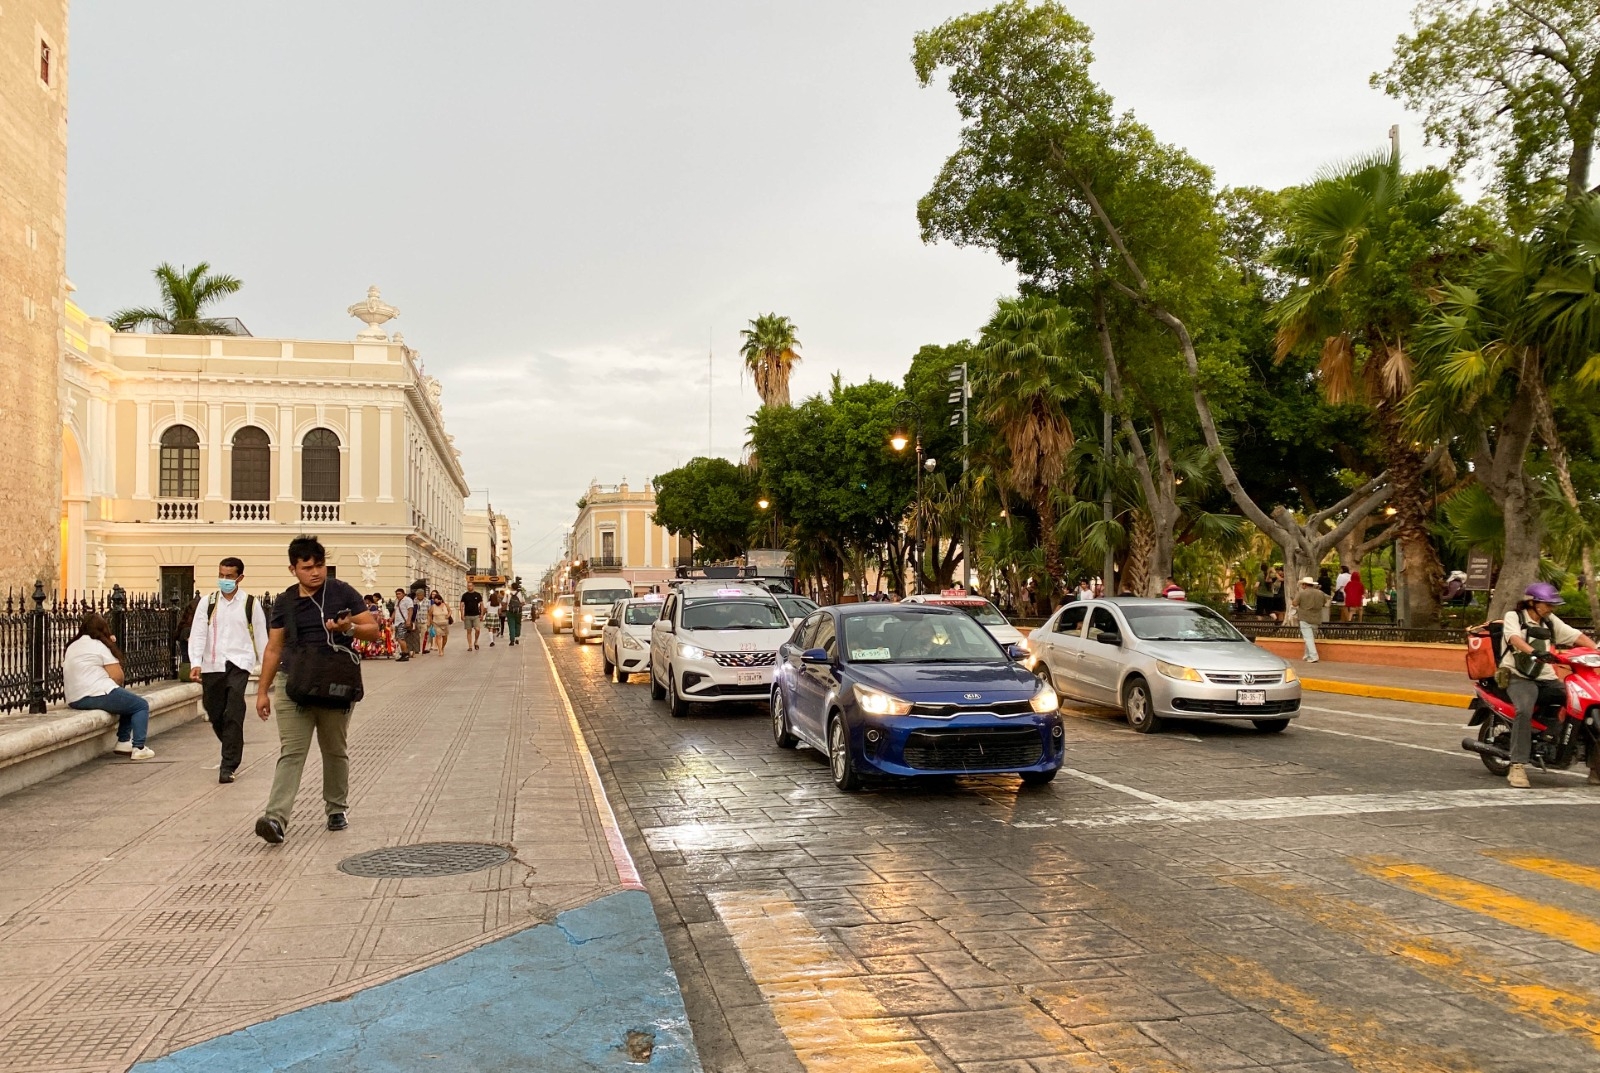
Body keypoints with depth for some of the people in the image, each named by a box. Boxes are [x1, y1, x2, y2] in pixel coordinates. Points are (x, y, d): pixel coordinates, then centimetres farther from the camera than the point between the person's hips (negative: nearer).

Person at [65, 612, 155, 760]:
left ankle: (124, 741, 21)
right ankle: (138, 748, -7)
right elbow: (118, 677, -10)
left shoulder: (71, 647, 17)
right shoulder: (99, 646, -6)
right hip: (99, 696, -9)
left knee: (129, 701, 27)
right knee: (141, 705, 5)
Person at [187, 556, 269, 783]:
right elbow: (197, 634, -2)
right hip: (212, 665, 3)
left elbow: (260, 637, 7)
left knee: (233, 715, -14)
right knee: (215, 715, 11)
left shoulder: (250, 604, 2)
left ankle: (228, 766, -10)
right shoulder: (208, 602, 5)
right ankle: (232, 752, 36)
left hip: (238, 663, -3)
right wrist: (195, 663, -15)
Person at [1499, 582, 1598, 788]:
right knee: (1525, 710, -35)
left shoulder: (1550, 621, 19)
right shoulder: (1513, 616, 1)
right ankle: (1517, 768, -35)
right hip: (1519, 678, -6)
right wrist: (1533, 652, -39)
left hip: (1547, 679, 6)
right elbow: (1514, 638, -19)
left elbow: (1576, 636, 11)